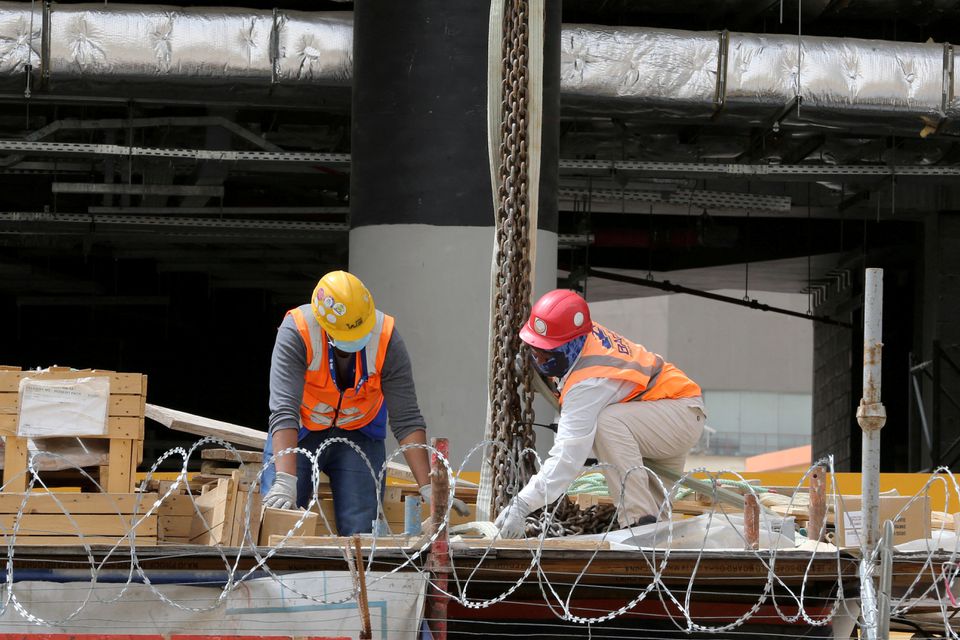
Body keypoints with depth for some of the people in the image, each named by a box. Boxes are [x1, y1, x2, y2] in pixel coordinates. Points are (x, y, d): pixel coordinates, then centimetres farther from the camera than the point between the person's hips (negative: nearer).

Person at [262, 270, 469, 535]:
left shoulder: (386, 339, -24)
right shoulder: (296, 333, -30)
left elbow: (406, 419, -21)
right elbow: (283, 411, -38)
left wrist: (427, 487, -28)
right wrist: (285, 481, -50)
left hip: (360, 433, 1)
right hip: (300, 433, -1)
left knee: (361, 532, -13)